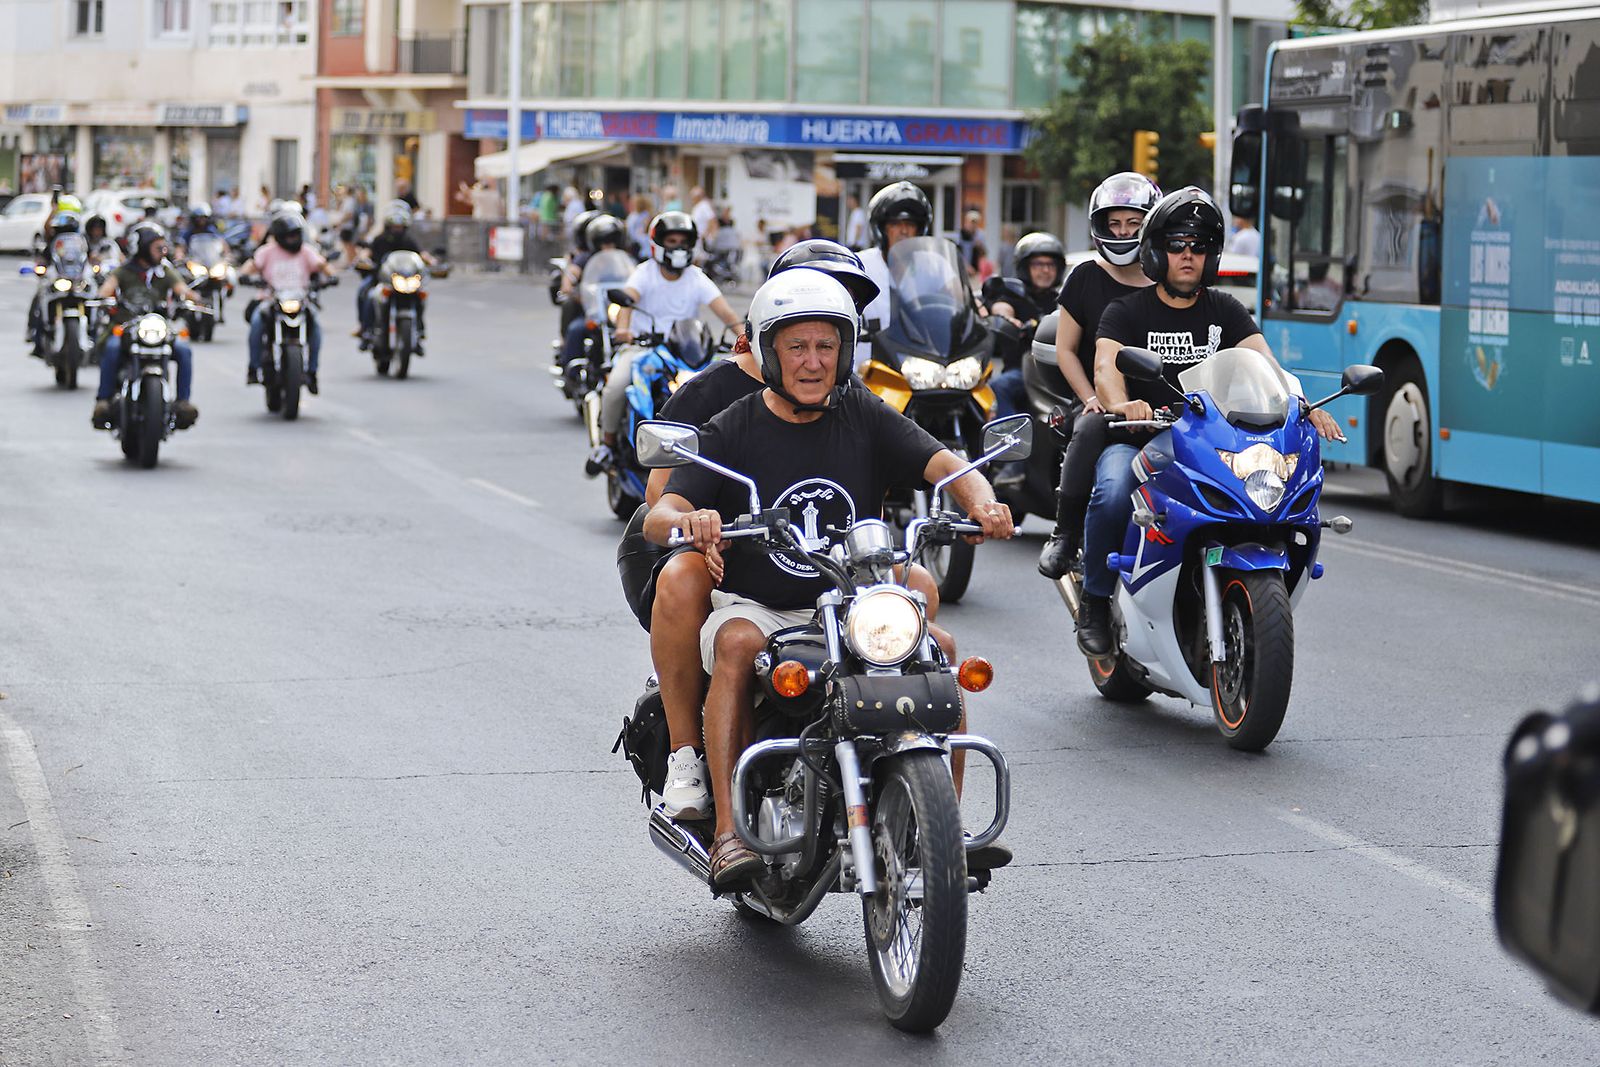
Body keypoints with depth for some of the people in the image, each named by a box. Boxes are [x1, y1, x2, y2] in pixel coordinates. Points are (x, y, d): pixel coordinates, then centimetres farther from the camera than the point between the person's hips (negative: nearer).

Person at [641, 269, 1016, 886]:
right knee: (738, 643, -34)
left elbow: (944, 465, -6)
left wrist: (980, 500, -29)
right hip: (753, 607, -3)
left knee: (940, 647, -20)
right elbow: (656, 519, -13)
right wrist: (687, 520, -38)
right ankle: (728, 831, -38)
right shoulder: (733, 431, -3)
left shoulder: (866, 417, 5)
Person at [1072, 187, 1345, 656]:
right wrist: (1121, 405, -39)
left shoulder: (1224, 310, 14)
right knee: (1113, 494, -36)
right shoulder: (1127, 311, 5)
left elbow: (1263, 363, -1)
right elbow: (1106, 365, -14)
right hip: (1137, 440, -3)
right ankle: (1096, 600, -14)